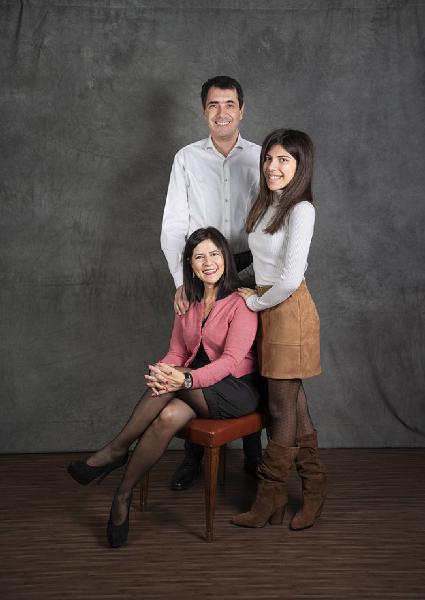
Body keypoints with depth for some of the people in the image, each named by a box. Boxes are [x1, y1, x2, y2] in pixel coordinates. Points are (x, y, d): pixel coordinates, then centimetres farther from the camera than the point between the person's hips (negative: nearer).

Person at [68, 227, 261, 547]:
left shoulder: (241, 302, -10)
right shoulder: (187, 304, 10)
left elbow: (231, 359, -21)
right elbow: (176, 353, 6)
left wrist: (185, 379, -37)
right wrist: (161, 372, -20)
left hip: (238, 389, -4)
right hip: (199, 392, 5)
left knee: (173, 390, -33)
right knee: (169, 416, -32)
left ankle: (116, 450, -18)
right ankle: (123, 495, -20)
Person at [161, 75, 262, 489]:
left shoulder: (260, 159, 3)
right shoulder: (187, 159, 3)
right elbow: (173, 226, -2)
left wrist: (254, 277, -10)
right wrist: (181, 281, -13)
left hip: (247, 272, 0)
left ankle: (253, 454, 22)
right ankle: (193, 455, 21)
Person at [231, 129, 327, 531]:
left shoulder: (300, 210, -15)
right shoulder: (267, 204, 10)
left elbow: (290, 279, -20)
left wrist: (254, 303, -8)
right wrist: (254, 297, 10)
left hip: (289, 309, -8)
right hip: (266, 306, 8)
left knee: (282, 406, 2)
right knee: (292, 402, 14)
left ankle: (270, 497, 16)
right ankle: (314, 486, 28)